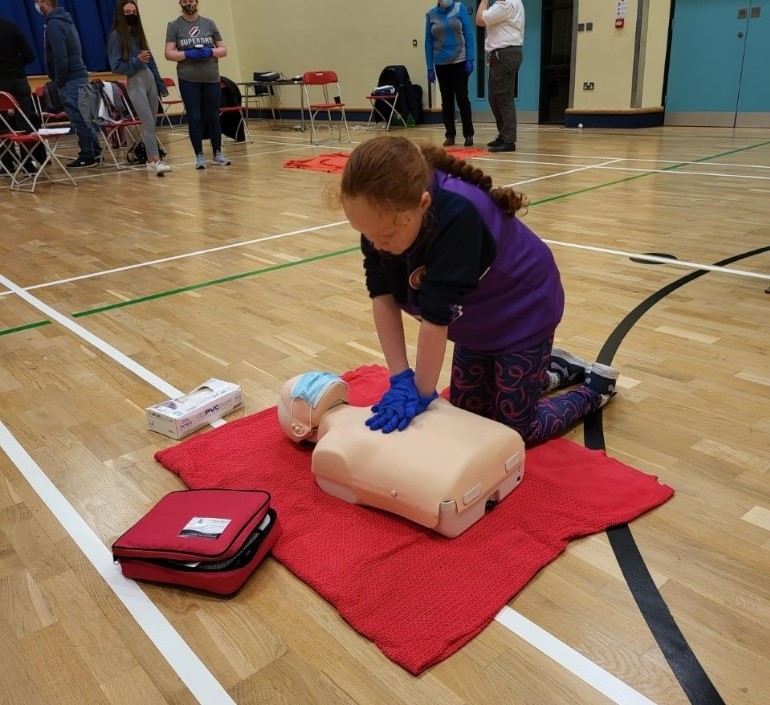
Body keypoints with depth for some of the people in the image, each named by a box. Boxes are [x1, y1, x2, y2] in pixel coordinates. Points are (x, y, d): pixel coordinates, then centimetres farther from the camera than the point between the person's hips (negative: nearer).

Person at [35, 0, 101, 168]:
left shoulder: (53, 24, -13)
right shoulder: (65, 19, 15)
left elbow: (60, 58, -20)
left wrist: (59, 81, -10)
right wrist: (58, 79, 15)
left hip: (70, 79, -10)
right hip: (80, 75, 10)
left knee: (78, 119, -5)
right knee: (84, 117, 12)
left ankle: (87, 157, -2)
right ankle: (94, 152, 17)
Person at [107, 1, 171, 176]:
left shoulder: (138, 33, 15)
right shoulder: (116, 36, -3)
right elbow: (116, 66, -8)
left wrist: (160, 83, 15)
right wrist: (136, 61, -21)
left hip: (150, 78, 7)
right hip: (135, 82, -6)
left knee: (151, 124, 6)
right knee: (148, 123, -14)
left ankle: (151, 160, 12)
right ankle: (155, 161, -16)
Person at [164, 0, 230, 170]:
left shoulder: (209, 23, 9)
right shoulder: (174, 26, 3)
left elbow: (223, 50, 9)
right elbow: (168, 54, -2)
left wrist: (210, 51, -11)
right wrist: (187, 54, -17)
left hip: (211, 79, 2)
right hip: (188, 80, -2)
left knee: (213, 117, 7)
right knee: (194, 118, -1)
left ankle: (217, 154, 18)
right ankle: (199, 156, 7)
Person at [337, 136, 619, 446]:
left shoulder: (456, 217, -42)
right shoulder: (380, 218, -21)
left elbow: (437, 316, -37)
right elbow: (382, 298, -20)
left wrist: (423, 393, -29)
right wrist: (400, 379, -24)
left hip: (522, 312, -7)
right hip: (477, 318, 7)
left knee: (515, 429, 0)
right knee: (466, 412, 15)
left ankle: (595, 385, 24)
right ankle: (553, 367, 33)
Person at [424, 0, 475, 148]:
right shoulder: (431, 14, 3)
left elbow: (468, 34, -2)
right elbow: (428, 42, 4)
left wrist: (470, 59, -10)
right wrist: (430, 67, 0)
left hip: (460, 61, -2)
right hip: (441, 63, 2)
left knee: (462, 98, -1)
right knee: (446, 100, 6)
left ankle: (468, 134, 7)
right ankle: (450, 135, 14)